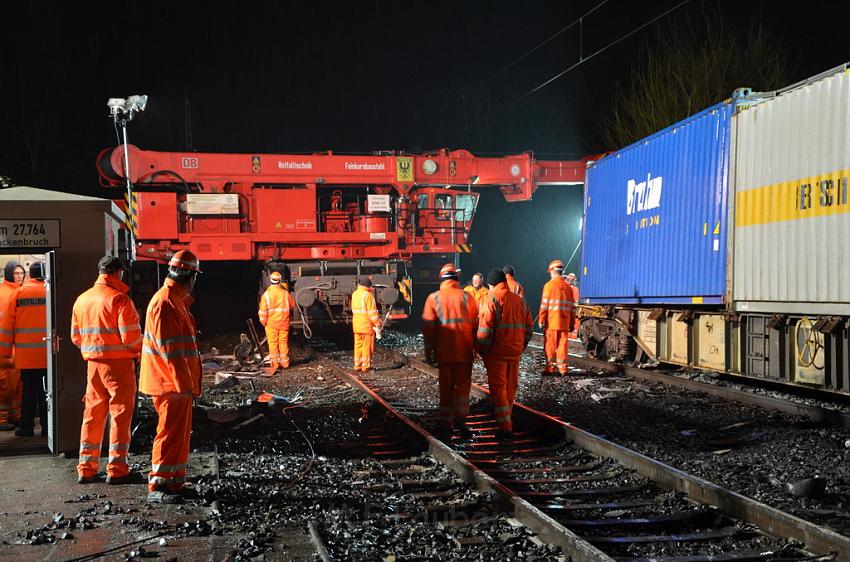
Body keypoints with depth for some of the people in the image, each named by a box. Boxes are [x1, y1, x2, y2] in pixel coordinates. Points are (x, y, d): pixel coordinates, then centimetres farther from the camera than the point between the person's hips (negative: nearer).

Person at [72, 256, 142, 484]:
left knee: (92, 414, 13)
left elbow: (76, 336, 12)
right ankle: (116, 469, 4)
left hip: (93, 363, 6)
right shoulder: (119, 299, -13)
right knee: (120, 415, 2)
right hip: (119, 363, -6)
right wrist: (140, 351, 3)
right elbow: (131, 336, -16)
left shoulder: (82, 299, 8)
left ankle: (86, 469, 18)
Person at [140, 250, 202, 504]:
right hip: (172, 382, -10)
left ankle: (176, 483, 22)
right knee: (170, 433, -6)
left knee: (181, 434, 15)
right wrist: (185, 383, -22)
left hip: (179, 382, 10)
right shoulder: (165, 302, -17)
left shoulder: (176, 300, 17)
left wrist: (190, 382, 22)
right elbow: (169, 348, -22)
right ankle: (157, 487, -1)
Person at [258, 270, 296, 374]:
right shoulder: (285, 293, -5)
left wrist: (263, 321, 2)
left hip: (271, 323, -2)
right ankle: (285, 363, 16)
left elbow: (263, 310, -10)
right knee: (284, 342, 10)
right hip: (284, 323, 2)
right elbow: (292, 305, 9)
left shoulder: (266, 294, -10)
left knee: (273, 343, 4)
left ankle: (274, 364, 3)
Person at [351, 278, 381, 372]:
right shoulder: (367, 295, -15)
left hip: (356, 324, 7)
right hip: (367, 324, -7)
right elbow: (372, 312, -17)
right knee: (367, 345, 1)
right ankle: (366, 366, 4)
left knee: (358, 344, 12)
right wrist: (377, 324, -12)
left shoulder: (354, 294, 9)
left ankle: (357, 365, 16)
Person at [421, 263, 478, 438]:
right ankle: (460, 418, -7)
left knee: (446, 387, 10)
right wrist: (476, 347, 10)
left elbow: (428, 327, -1)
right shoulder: (467, 296, -1)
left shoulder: (434, 298, -1)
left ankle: (446, 424, 12)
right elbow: (476, 323, 1)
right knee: (463, 385, 9)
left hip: (444, 351, 0)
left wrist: (428, 352, 5)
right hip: (465, 351, 0)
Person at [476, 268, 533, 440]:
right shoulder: (520, 300, 9)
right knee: (511, 385, 17)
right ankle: (505, 417, 34)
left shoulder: (490, 301, -11)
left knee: (497, 387, -3)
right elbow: (528, 327, 13)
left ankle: (505, 426, -9)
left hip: (496, 351, -6)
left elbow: (485, 330, -16)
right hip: (515, 351, 6)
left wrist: (482, 351, -6)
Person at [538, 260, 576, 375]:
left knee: (550, 345, 4)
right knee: (563, 345, 7)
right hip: (564, 322, 4)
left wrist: (541, 320, -4)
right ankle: (562, 367, 8)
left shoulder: (549, 285, -6)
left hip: (551, 322, -4)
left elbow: (544, 305, -9)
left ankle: (550, 367, 8)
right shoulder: (567, 287, 8)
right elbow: (572, 307, 10)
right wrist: (571, 323, 16)